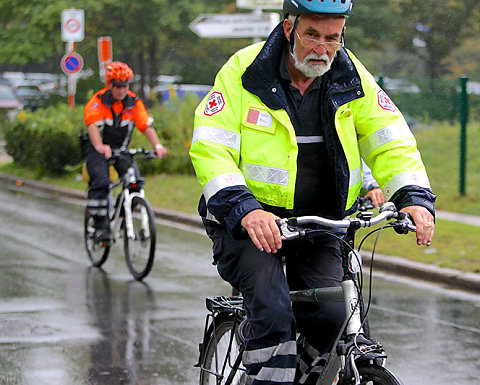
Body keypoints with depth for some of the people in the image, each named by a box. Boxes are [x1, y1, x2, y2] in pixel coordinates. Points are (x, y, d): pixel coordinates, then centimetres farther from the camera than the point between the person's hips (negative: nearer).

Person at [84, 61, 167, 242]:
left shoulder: (134, 103, -6)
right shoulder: (97, 101, -16)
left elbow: (147, 125, -15)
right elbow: (92, 125, -30)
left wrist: (157, 145, -34)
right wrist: (100, 146, -50)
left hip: (121, 149, 3)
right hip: (99, 150, -3)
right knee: (101, 182, -24)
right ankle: (100, 225, -16)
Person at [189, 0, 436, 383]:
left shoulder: (352, 79, -2)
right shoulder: (244, 70, -12)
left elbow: (392, 143, -2)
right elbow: (210, 149, -17)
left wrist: (415, 198, -22)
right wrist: (244, 209, -33)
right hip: (247, 222, -3)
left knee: (333, 323, -12)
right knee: (273, 313, -26)